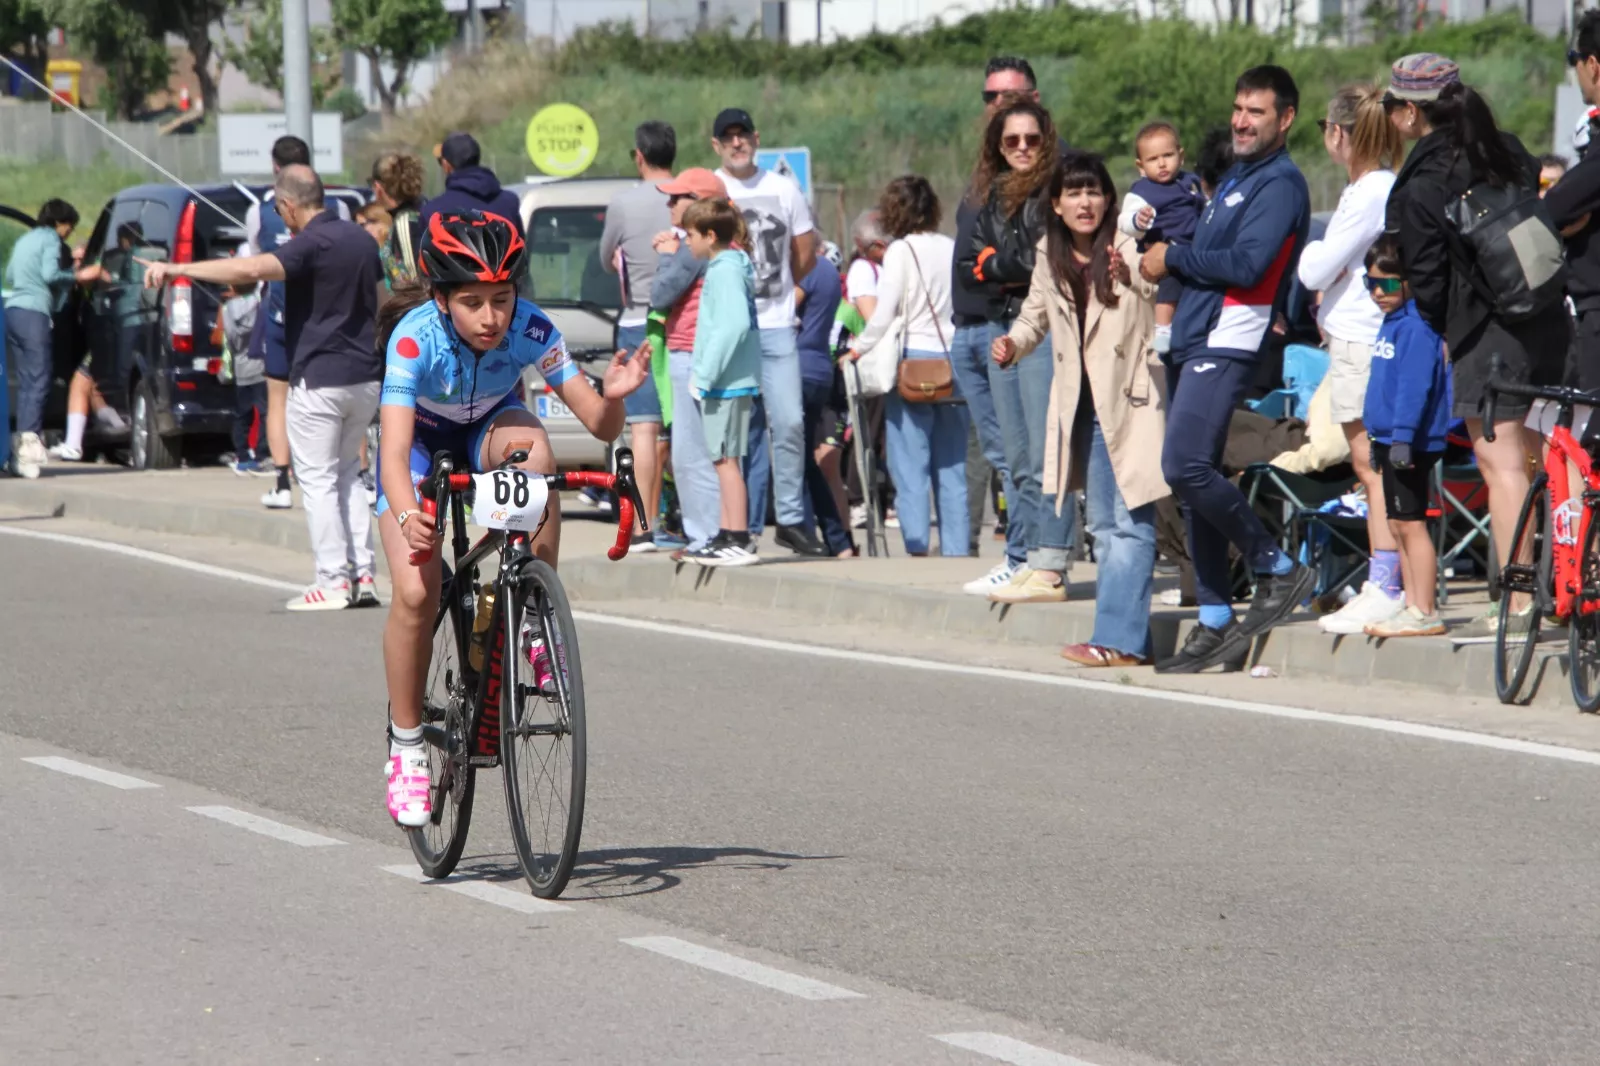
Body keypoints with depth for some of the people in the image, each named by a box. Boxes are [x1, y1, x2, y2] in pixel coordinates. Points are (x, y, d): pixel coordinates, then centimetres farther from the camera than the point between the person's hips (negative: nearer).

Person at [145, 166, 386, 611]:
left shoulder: (311, 244, -17)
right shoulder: (361, 239, 10)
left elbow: (253, 268, -33)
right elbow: (381, 301, 22)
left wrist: (178, 269, -35)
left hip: (320, 379, -8)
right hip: (366, 375, 8)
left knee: (318, 479, -1)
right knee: (347, 475, 17)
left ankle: (333, 579, -4)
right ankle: (363, 574, 12)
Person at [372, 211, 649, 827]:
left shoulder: (530, 330, -30)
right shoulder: (416, 336, -35)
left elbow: (600, 425, -29)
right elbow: (394, 448, -43)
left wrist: (612, 397, -52)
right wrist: (407, 516, -62)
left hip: (490, 428, 1)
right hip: (423, 439, -1)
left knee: (532, 448, -36)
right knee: (415, 591, -19)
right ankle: (406, 746, 0)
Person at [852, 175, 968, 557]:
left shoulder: (901, 251, -6)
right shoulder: (953, 249, 7)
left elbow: (883, 315, -11)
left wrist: (856, 351, 2)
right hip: (952, 361, 5)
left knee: (910, 466, -1)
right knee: (952, 467, 8)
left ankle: (917, 547, -6)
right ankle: (956, 549, 8)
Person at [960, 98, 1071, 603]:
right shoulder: (992, 196, 19)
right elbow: (969, 262, 16)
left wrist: (999, 264, 0)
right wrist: (1003, 267, -3)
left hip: (1043, 325, -8)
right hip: (1000, 325, 8)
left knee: (1046, 457, -12)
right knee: (1018, 461, 10)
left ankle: (1049, 570, -16)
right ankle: (1022, 559, 14)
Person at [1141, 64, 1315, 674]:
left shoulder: (1280, 183, -7)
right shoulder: (1235, 179, 23)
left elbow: (1247, 264, -19)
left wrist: (1174, 259, -8)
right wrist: (1164, 263, 3)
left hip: (1225, 347, -10)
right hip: (1190, 346, 10)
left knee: (1186, 468, -22)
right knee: (1194, 483, 7)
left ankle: (1278, 571, -9)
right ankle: (1216, 626, 11)